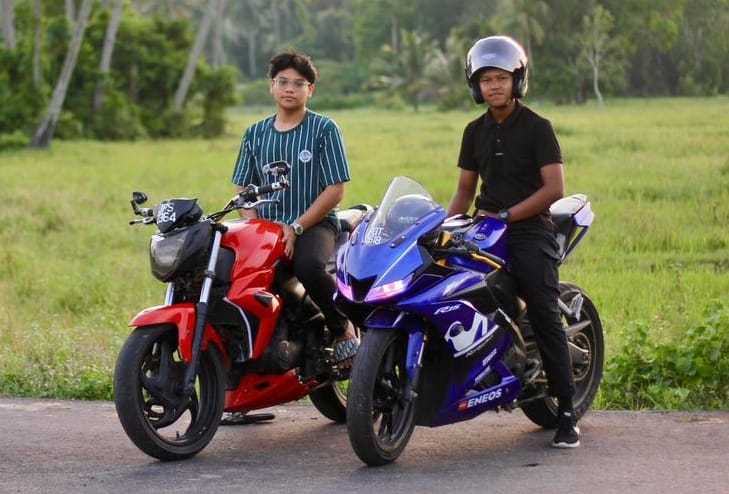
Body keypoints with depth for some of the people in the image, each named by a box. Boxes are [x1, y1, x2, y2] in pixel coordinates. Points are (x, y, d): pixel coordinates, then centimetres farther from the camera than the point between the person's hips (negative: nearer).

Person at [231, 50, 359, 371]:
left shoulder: (324, 129, 1)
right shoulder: (255, 134, 15)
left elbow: (335, 190, -5)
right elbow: (243, 189, 12)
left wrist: (296, 227, -15)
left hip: (315, 224, -4)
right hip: (265, 226, 4)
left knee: (309, 267, -36)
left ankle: (343, 329, -12)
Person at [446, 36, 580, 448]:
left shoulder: (537, 127, -2)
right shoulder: (476, 131, 15)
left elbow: (554, 188, -9)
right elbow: (466, 188, 19)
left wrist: (506, 215, -15)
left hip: (529, 230, -6)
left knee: (546, 318, -13)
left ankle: (567, 413, -13)